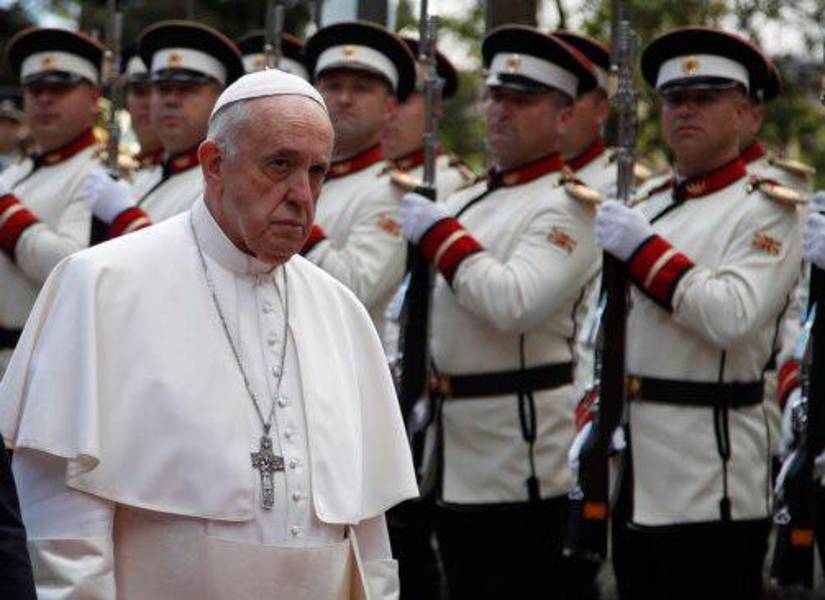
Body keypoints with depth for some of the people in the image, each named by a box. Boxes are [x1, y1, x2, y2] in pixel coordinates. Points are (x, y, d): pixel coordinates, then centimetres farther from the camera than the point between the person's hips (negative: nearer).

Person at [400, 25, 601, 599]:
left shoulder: (566, 206, -10)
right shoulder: (467, 200, 15)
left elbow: (514, 303, -26)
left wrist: (439, 233, -17)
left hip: (520, 460, -8)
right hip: (456, 461, 8)